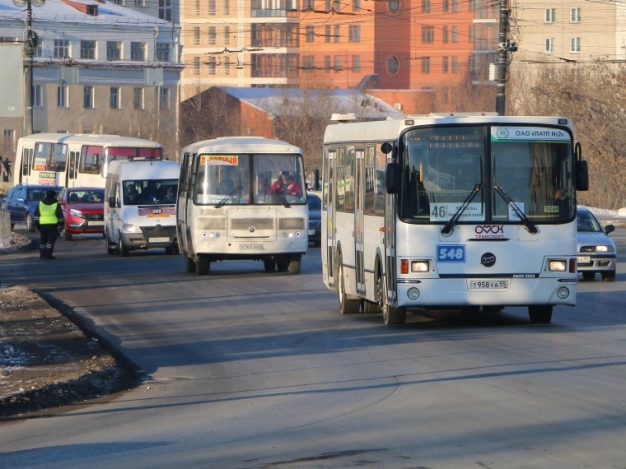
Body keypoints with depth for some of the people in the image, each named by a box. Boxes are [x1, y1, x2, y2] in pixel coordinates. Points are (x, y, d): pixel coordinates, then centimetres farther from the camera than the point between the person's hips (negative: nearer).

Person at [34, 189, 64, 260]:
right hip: (53, 224, -3)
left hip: (43, 223, 3)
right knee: (51, 239, -1)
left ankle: (42, 254, 12)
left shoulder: (41, 203, 8)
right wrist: (60, 223, 2)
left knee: (43, 239, 12)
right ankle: (48, 255, -9)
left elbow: (36, 214, 9)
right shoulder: (56, 204, -1)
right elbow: (60, 215, -4)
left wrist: (37, 222, 15)